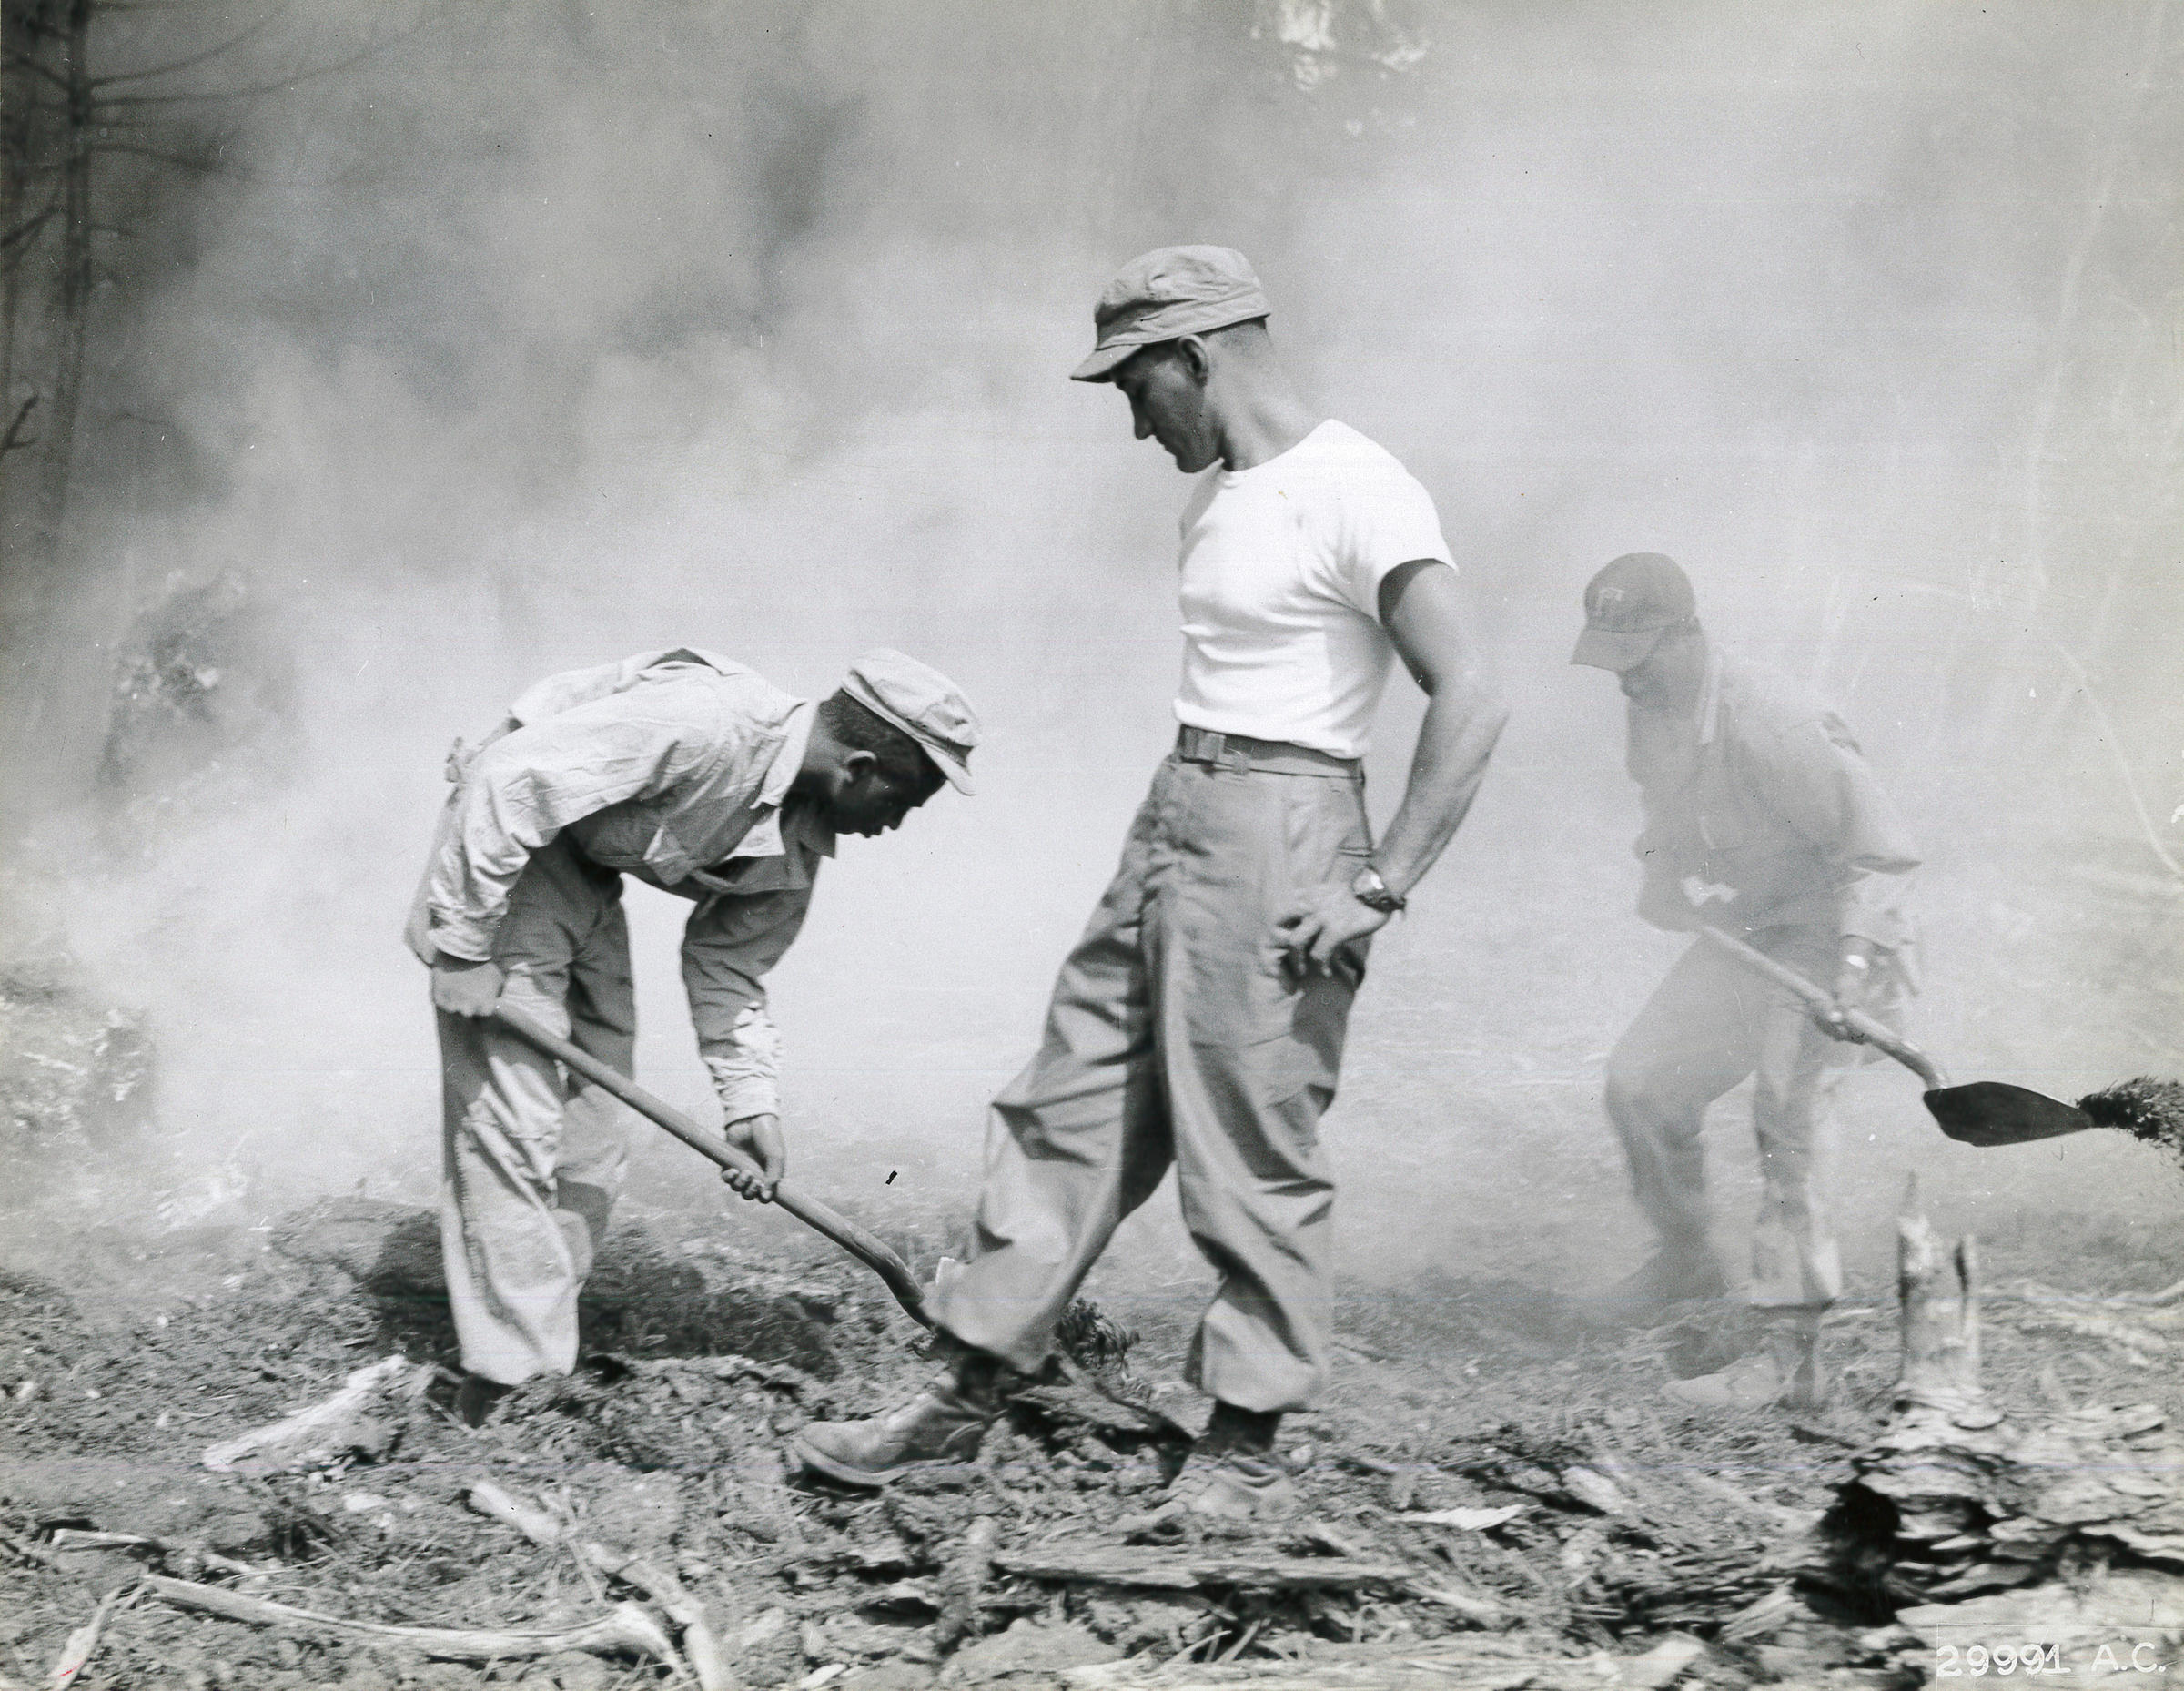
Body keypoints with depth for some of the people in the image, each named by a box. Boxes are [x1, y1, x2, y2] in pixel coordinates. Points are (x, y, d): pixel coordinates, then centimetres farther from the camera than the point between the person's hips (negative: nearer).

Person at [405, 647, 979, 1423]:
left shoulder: (797, 845, -3)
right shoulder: (702, 724, -32)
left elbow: (728, 969, 7)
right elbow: (508, 779, -32)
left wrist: (751, 1105, -4)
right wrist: (465, 947, -26)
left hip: (591, 876, 9)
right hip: (505, 852, -9)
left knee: (593, 1122, 10)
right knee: (513, 1123, -11)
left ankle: (544, 1342, 19)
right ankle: (506, 1387, -7)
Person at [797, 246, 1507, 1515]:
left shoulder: (1359, 495, -13)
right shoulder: (1217, 497, 15)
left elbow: (1469, 705, -19)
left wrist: (1382, 886, -20)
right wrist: (1176, 822, 10)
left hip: (1277, 832, -9)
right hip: (1171, 822, 9)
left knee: (1252, 1151, -3)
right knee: (1071, 1112, 9)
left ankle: (1250, 1446, 9)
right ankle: (969, 1397, 16)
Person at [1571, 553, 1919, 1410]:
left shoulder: (1766, 722, -28)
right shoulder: (1649, 708, 0)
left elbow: (1875, 841, -28)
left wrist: (1856, 960, -35)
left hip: (1816, 935, -9)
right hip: (1734, 938, 9)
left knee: (1785, 1116, -21)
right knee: (1640, 1082, 8)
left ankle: (1793, 1353, -22)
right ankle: (1686, 1257, 33)